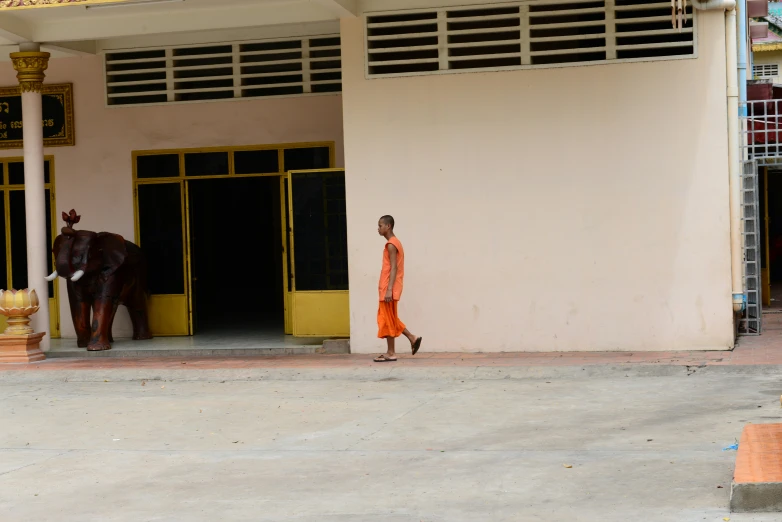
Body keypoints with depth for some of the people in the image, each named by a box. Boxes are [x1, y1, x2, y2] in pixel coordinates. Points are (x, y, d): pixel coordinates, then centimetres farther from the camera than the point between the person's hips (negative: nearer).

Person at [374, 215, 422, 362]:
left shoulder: (391, 245, -14)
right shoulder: (394, 243, 16)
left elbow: (393, 268, -20)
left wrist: (389, 289, -24)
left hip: (389, 289, -10)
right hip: (388, 288, 10)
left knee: (387, 320, -4)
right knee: (390, 319, 15)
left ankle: (391, 354, 1)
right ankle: (412, 338, 15)